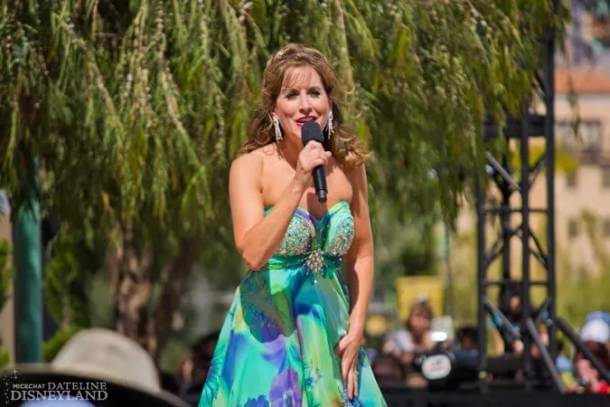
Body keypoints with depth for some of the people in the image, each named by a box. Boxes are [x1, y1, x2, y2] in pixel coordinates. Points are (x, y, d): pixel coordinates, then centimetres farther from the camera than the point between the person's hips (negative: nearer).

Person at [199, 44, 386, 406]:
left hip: (331, 333, 4)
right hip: (268, 334, -3)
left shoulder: (349, 166, 2)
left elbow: (362, 254, 10)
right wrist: (299, 182, -26)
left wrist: (356, 331, 2)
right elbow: (253, 252, -23)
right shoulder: (252, 167, -10)